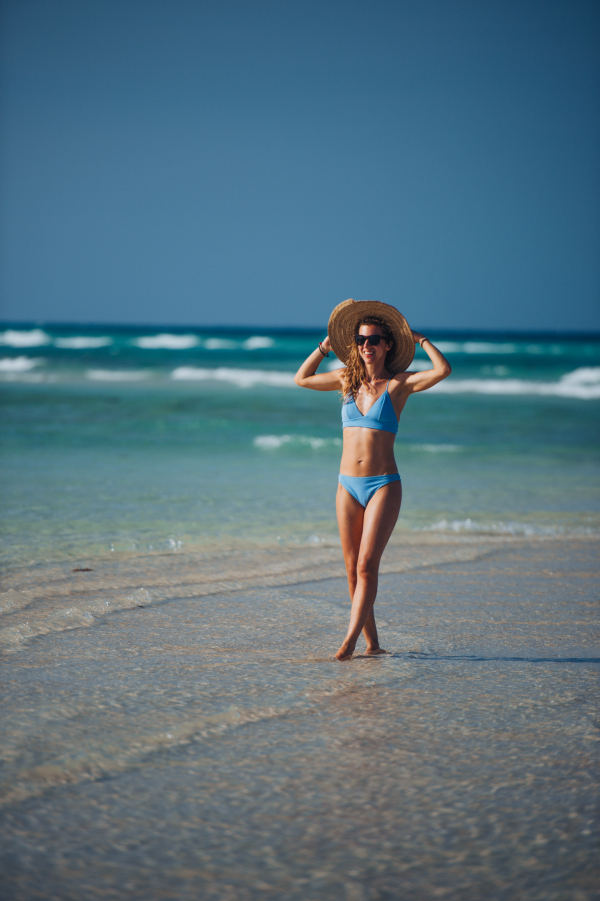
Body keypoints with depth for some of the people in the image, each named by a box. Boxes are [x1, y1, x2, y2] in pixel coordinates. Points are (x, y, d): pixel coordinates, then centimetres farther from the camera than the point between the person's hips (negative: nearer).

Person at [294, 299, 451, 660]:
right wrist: (327, 345, 17)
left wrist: (421, 339, -3)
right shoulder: (348, 379, 10)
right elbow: (301, 379, 23)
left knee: (367, 565, -13)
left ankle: (350, 641, -15)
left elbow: (443, 370, -17)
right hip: (348, 485, 4)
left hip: (384, 485, -4)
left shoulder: (399, 383, -2)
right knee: (353, 570, 5)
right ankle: (372, 642, 14)